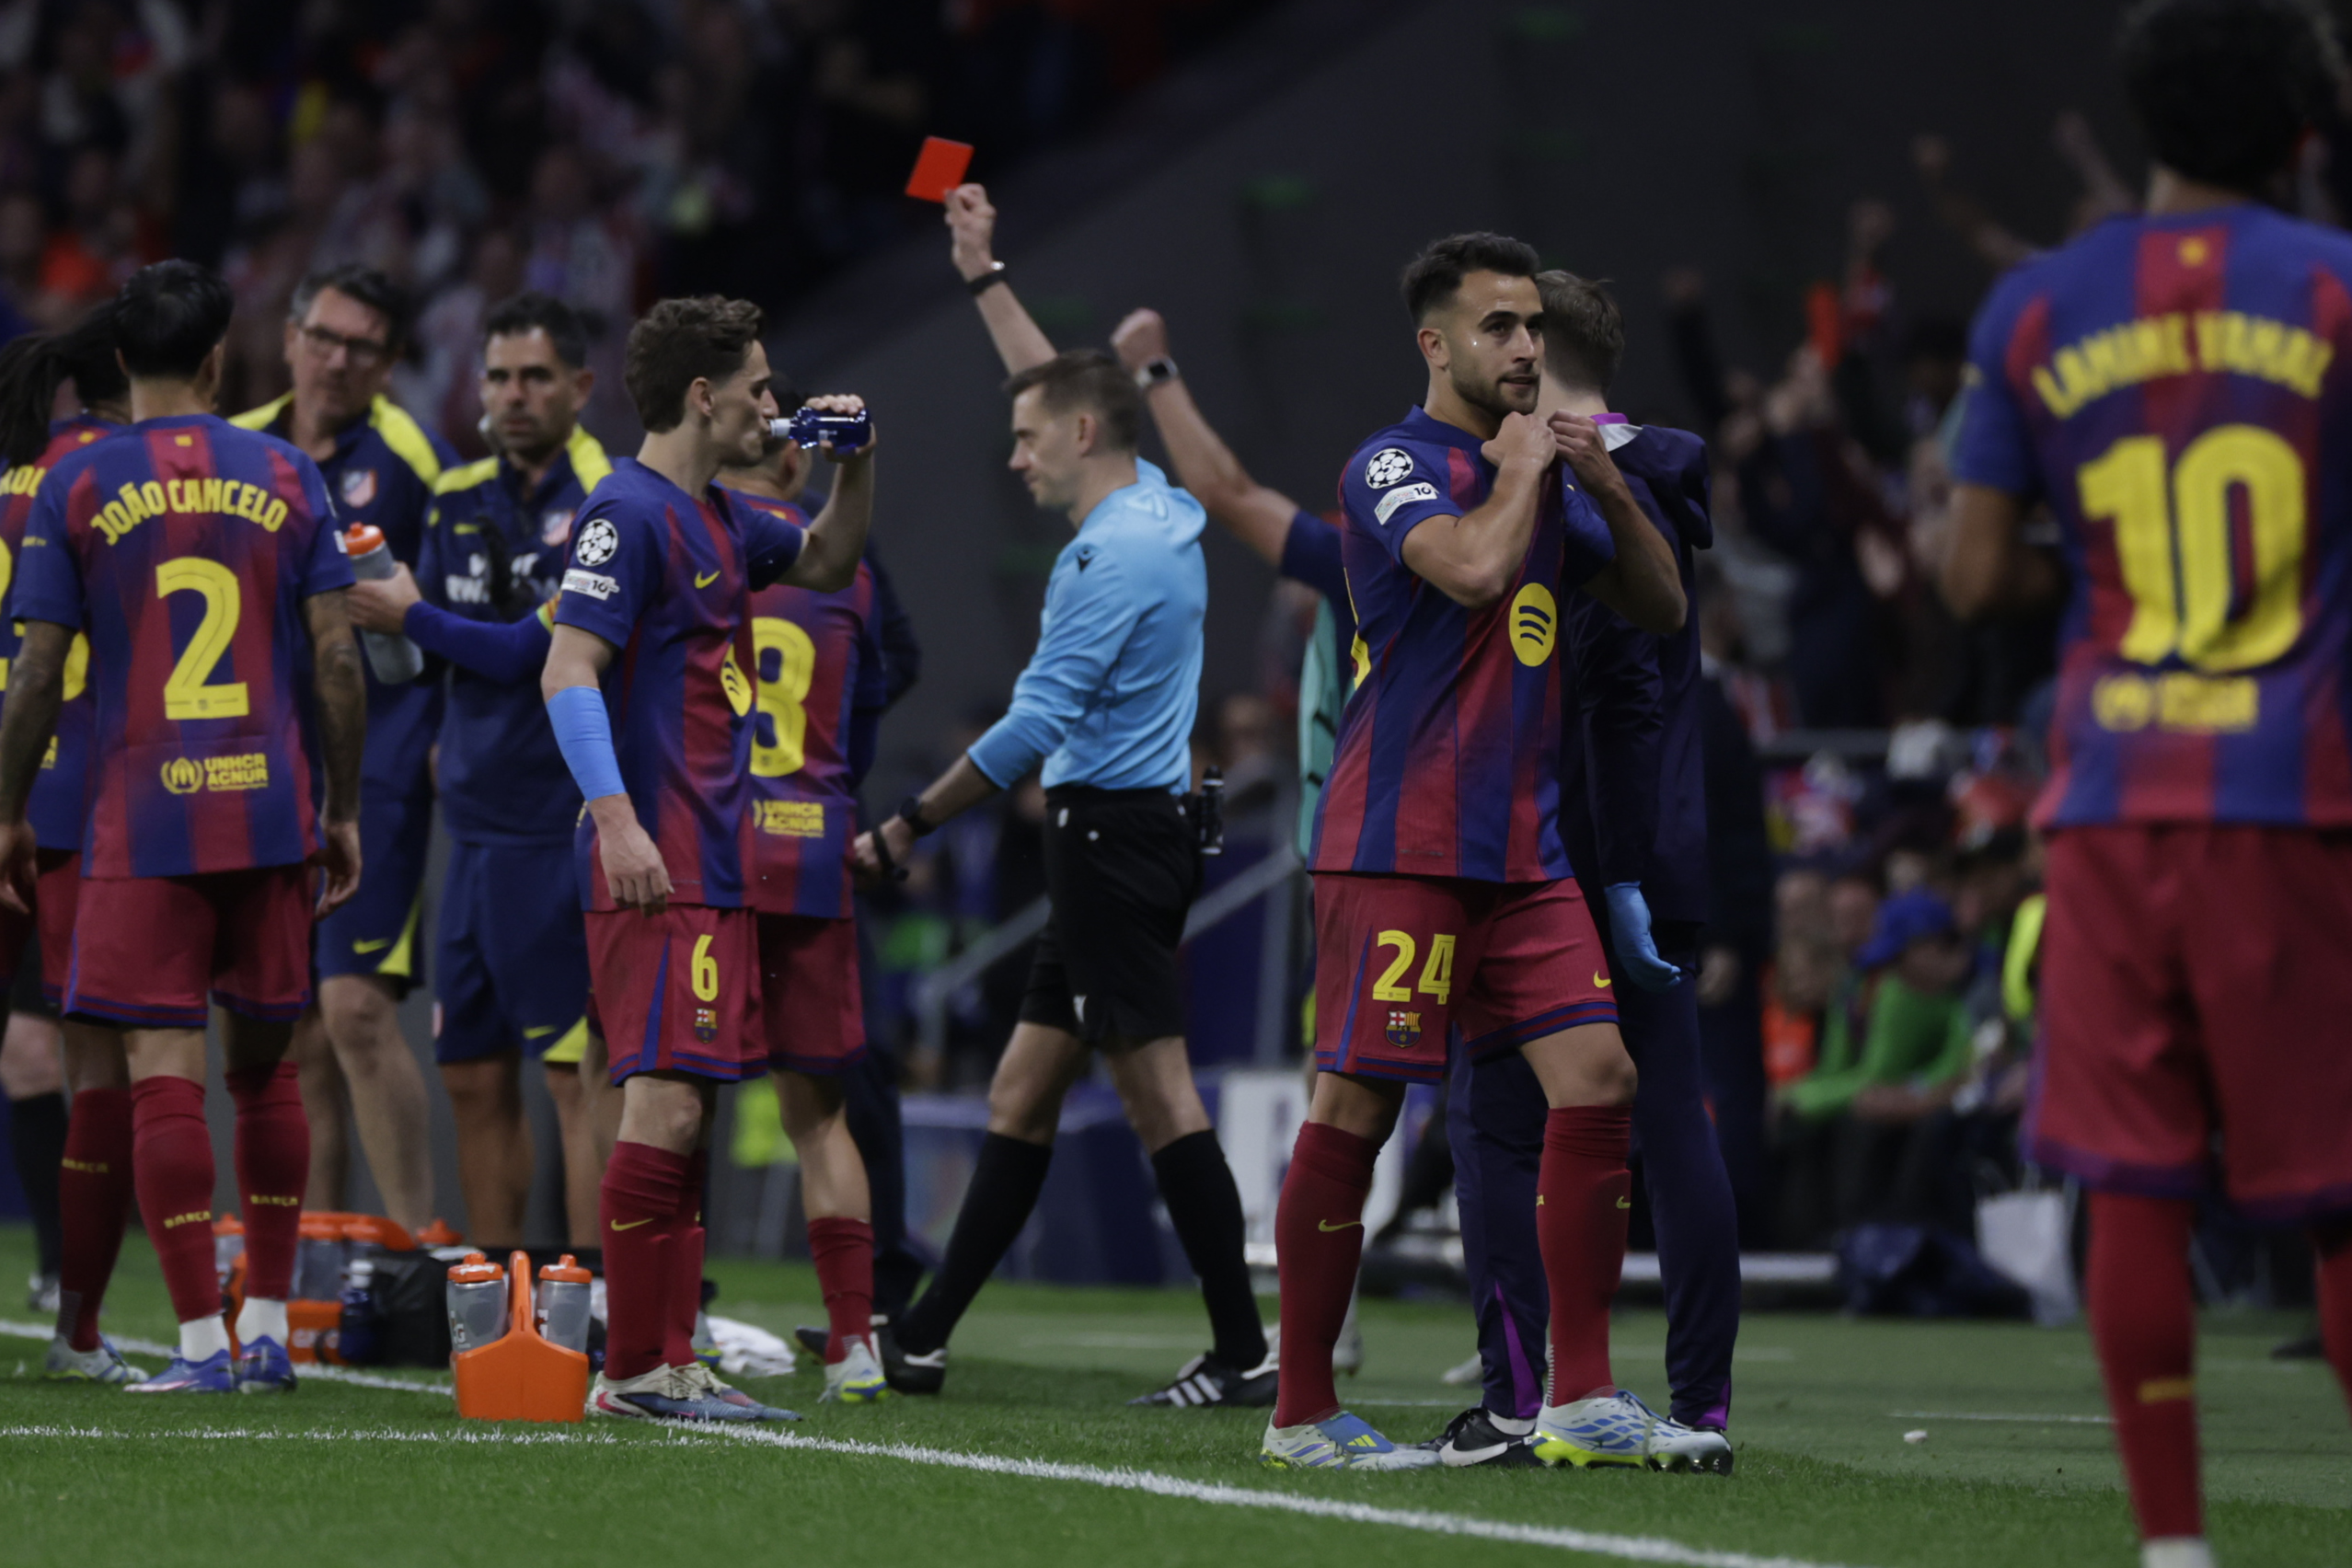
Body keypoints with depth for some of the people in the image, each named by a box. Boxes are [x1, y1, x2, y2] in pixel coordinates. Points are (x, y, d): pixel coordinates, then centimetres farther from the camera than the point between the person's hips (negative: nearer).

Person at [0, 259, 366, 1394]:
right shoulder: (286, 478, 4)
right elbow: (336, 660, 3)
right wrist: (344, 812, 12)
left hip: (142, 820, -3)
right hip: (269, 813, 3)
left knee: (164, 1073, -3)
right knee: (263, 1066, 14)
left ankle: (202, 1342, -8)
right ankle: (268, 1328, 17)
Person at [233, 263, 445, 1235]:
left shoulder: (414, 459, -2)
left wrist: (453, 743, -9)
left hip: (376, 766, -5)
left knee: (356, 1007, -16)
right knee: (295, 1036, 8)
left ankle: (417, 1248, -12)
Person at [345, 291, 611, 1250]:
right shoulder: (458, 498, 13)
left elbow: (537, 651, -16)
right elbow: (422, 657, 14)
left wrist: (413, 617, -5)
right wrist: (371, 605, -7)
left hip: (562, 835, -7)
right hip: (476, 827, 7)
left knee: (579, 1077, -8)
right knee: (473, 1077, 10)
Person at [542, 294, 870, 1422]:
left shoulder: (719, 519, 18)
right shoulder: (629, 515, -10)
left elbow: (825, 566, 36)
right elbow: (568, 671, -18)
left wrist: (851, 477, 17)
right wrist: (617, 819, -26)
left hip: (713, 865, 10)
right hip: (654, 869, -10)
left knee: (686, 1113, 9)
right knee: (665, 1104, -14)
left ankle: (670, 1368, 11)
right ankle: (635, 1370, -12)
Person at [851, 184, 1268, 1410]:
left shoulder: (1115, 555, -16)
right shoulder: (1157, 513, 13)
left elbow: (1036, 722, -18)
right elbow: (1063, 390, 31)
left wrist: (906, 827, -13)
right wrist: (984, 278, 37)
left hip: (1112, 836, -10)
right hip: (1129, 835, 10)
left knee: (1159, 1098, -11)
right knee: (1021, 1095, 11)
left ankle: (1242, 1353, -12)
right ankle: (920, 1341, 15)